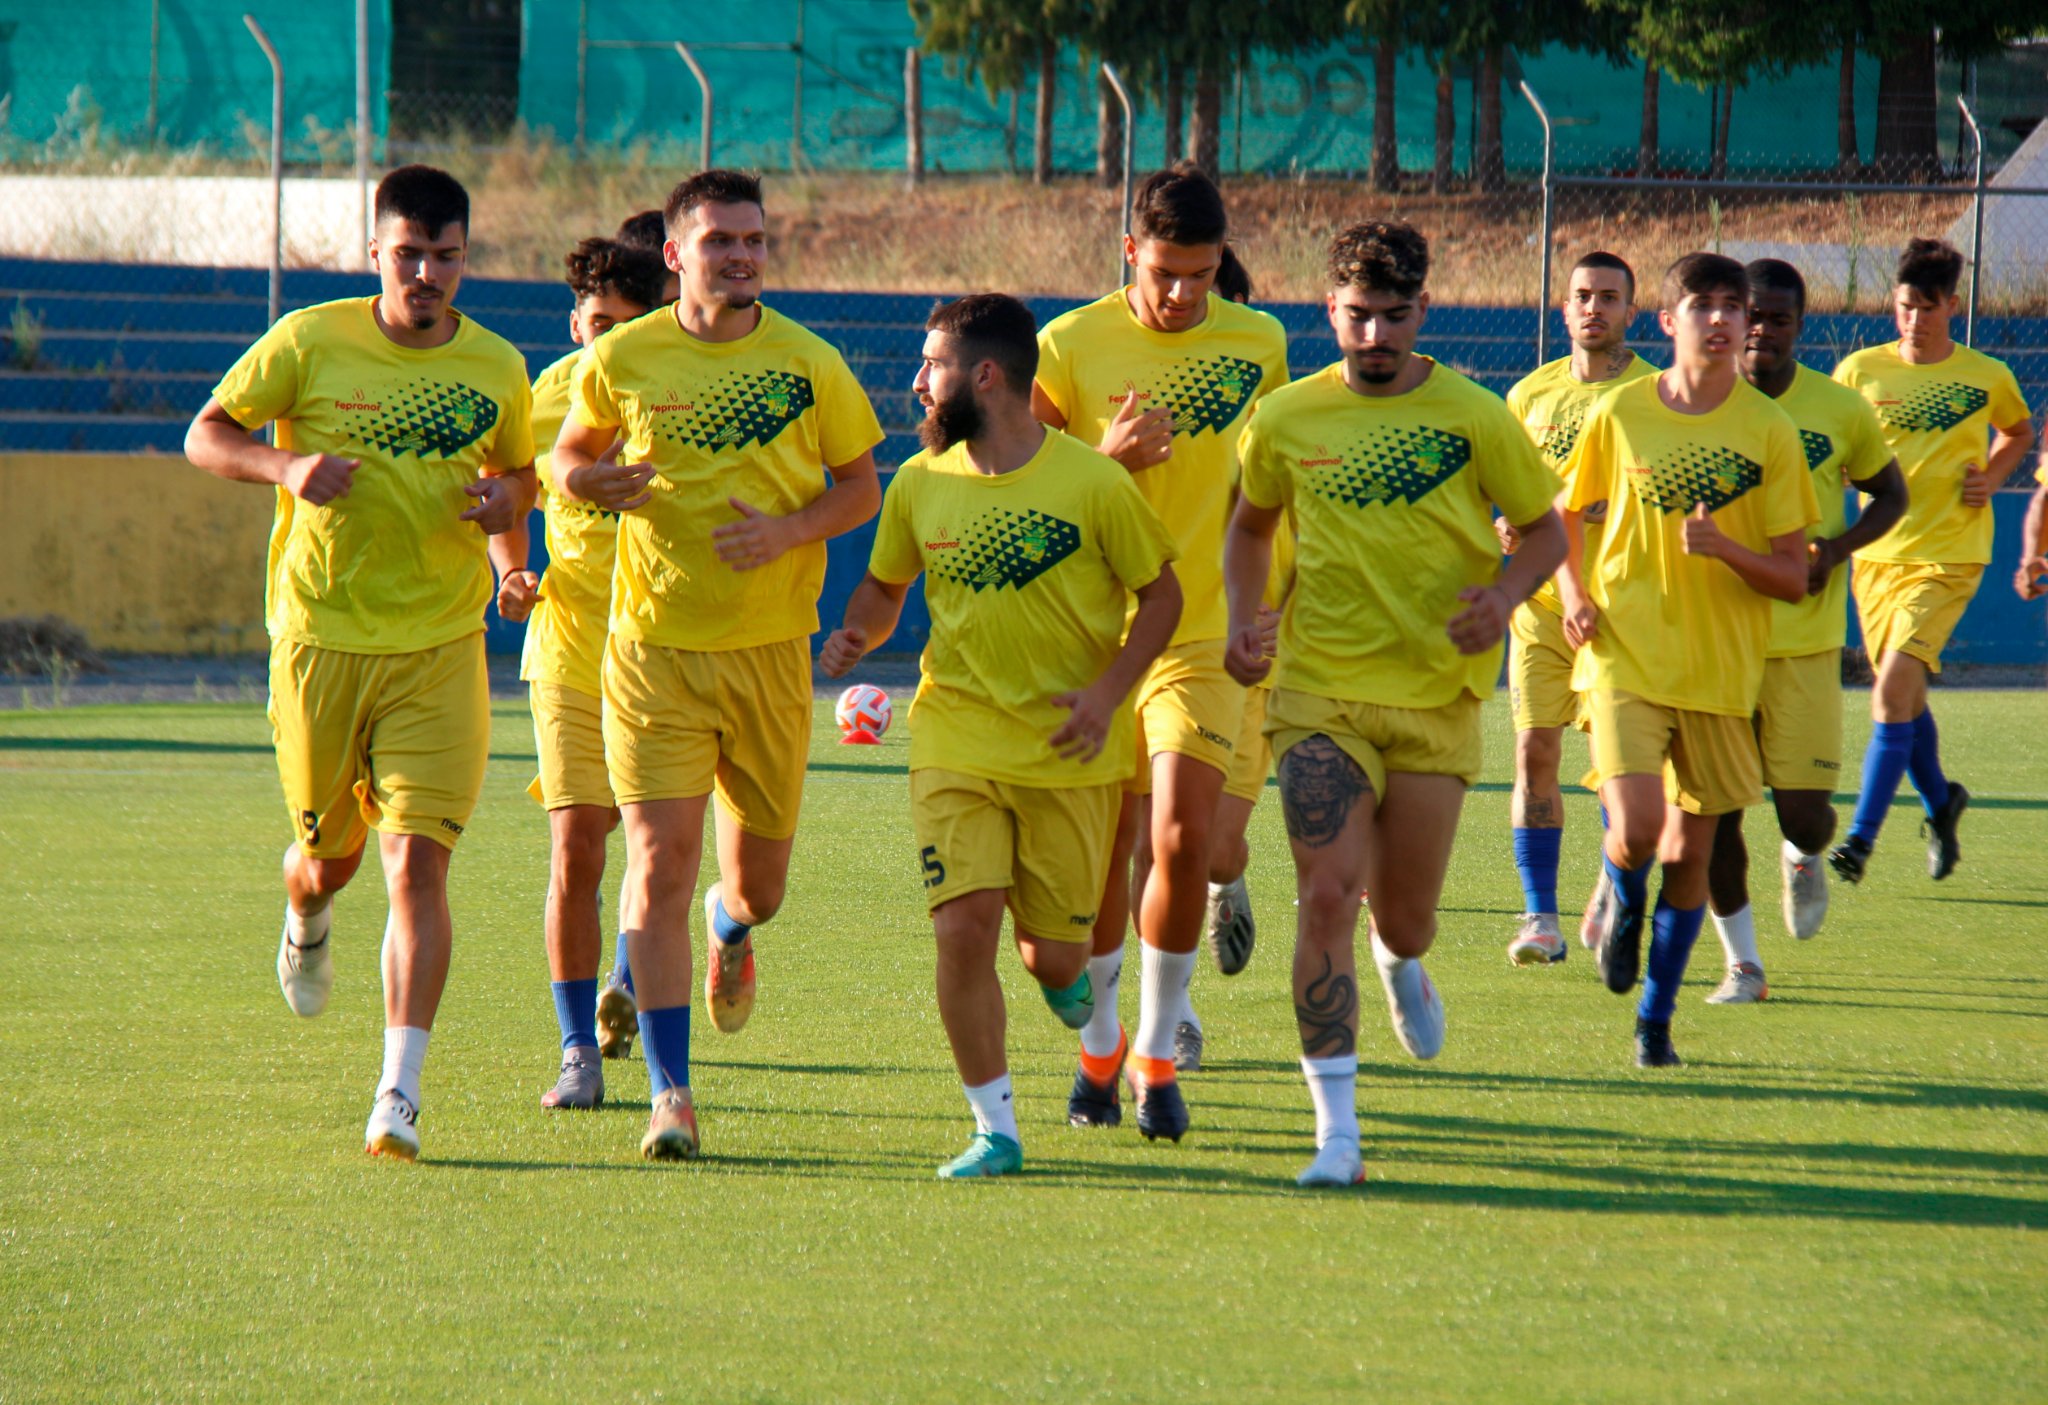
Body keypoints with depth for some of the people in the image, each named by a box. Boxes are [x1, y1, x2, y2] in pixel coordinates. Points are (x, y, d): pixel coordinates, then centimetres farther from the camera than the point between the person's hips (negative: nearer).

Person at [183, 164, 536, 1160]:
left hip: (440, 651, 0)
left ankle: (399, 1094, -13)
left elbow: (518, 472, 21)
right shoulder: (310, 342, -4)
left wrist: (503, 501, -4)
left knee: (418, 861, -12)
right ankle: (306, 924, 52)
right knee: (329, 848, 12)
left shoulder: (495, 368, 3)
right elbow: (205, 435, 1)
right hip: (318, 639, 0)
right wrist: (287, 465, -18)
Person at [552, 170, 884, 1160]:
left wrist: (791, 530, -13)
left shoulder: (808, 365, -1)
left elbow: (860, 486, 7)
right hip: (652, 646, -1)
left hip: (770, 649, 1)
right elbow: (567, 456, 14)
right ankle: (670, 1093, -7)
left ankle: (731, 929, 51)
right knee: (660, 862, -12)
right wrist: (595, 482, -10)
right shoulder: (620, 362, -1)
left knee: (759, 881, 10)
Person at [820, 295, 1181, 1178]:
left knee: (1054, 954, 2)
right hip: (956, 741, 2)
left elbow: (1161, 594, 1)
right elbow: (884, 584, 17)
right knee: (964, 925, -14)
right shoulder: (920, 484, 1)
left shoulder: (1092, 483, -8)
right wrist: (858, 634, -5)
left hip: (1069, 750, -2)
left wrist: (1109, 692, -12)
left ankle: (1072, 975, 41)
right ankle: (995, 1130, -2)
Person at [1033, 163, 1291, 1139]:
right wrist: (1107, 461, -17)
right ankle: (1099, 1041, 25)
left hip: (1201, 634, 0)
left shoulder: (1258, 344, 4)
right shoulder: (1071, 346, -4)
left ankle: (1158, 1049, 3)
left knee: (1182, 841, -13)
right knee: (1104, 852, 5)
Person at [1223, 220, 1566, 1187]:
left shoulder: (1473, 417, -3)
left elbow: (1545, 529, 7)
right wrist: (1244, 620, 3)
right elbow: (1252, 524, 19)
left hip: (1436, 698, 0)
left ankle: (1400, 962, 49)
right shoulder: (1286, 421, 1)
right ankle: (1336, 1127, -11)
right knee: (1327, 895, -15)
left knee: (1405, 918, 7)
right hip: (1319, 694, 0)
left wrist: (1505, 596, -13)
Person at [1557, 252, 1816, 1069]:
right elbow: (1565, 514, 15)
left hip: (1721, 666, 1)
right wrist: (1573, 592, -2)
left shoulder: (1767, 429, -2)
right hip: (1626, 656, -1)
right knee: (1635, 832, -18)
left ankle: (1655, 1020, 22)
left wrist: (1723, 547, -19)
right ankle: (1624, 902, 19)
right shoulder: (1621, 413, -1)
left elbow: (1793, 578, -1)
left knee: (1689, 853, 5)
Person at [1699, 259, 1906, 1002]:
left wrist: (1836, 548, -7)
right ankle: (1742, 962, 15)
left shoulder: (1840, 410, -1)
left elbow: (1889, 496, 12)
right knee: (1715, 809, -1)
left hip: (1805, 642, -1)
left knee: (1805, 812, -6)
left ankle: (1804, 857, 32)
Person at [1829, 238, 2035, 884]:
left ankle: (1861, 839, -16)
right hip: (1877, 553, 3)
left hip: (1947, 557, -3)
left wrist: (1991, 479, 1)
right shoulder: (1860, 370, 0)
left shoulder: (1988, 378, -2)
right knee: (1904, 698, 14)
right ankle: (1940, 804, 40)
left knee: (1894, 690, -17)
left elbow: (2018, 432, 19)